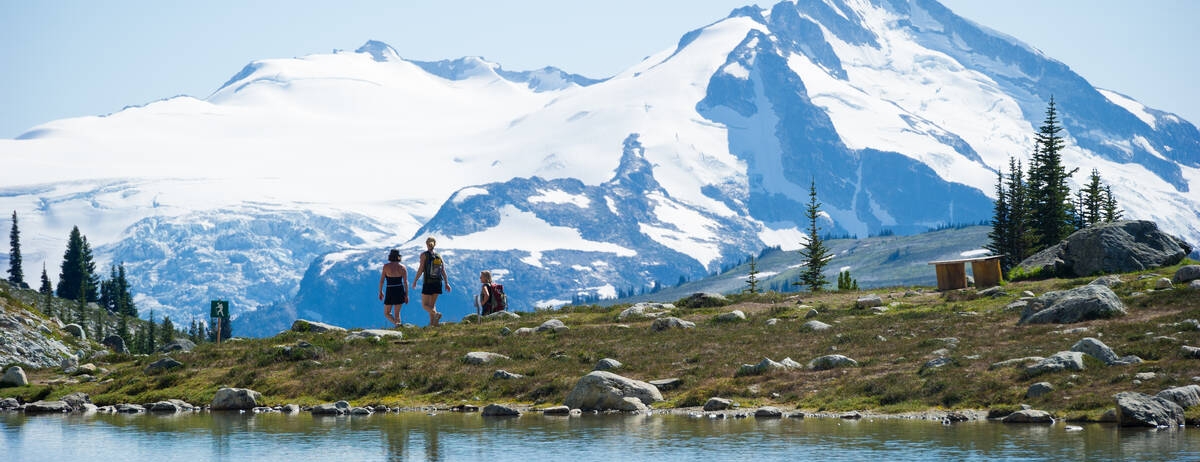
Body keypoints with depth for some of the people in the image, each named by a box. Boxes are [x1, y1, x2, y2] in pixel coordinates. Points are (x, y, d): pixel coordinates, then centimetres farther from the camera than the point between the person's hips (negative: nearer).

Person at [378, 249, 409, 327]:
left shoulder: (386, 266, -7)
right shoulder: (402, 267, -1)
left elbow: (381, 280, -6)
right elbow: (405, 282, -4)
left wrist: (380, 292, 7)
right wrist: (406, 295, 0)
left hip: (390, 291, -3)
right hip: (400, 291, 3)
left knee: (387, 313, 9)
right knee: (397, 313, 14)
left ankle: (396, 323, -20)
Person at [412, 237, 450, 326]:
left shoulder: (424, 254, -5)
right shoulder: (439, 256, 7)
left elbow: (421, 269, -11)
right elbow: (443, 270, 0)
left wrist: (415, 281, -2)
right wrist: (446, 283, -1)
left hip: (428, 283, -5)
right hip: (438, 283, 5)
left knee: (425, 305, 2)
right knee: (432, 304, 16)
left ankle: (436, 314, -26)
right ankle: (432, 323, 7)